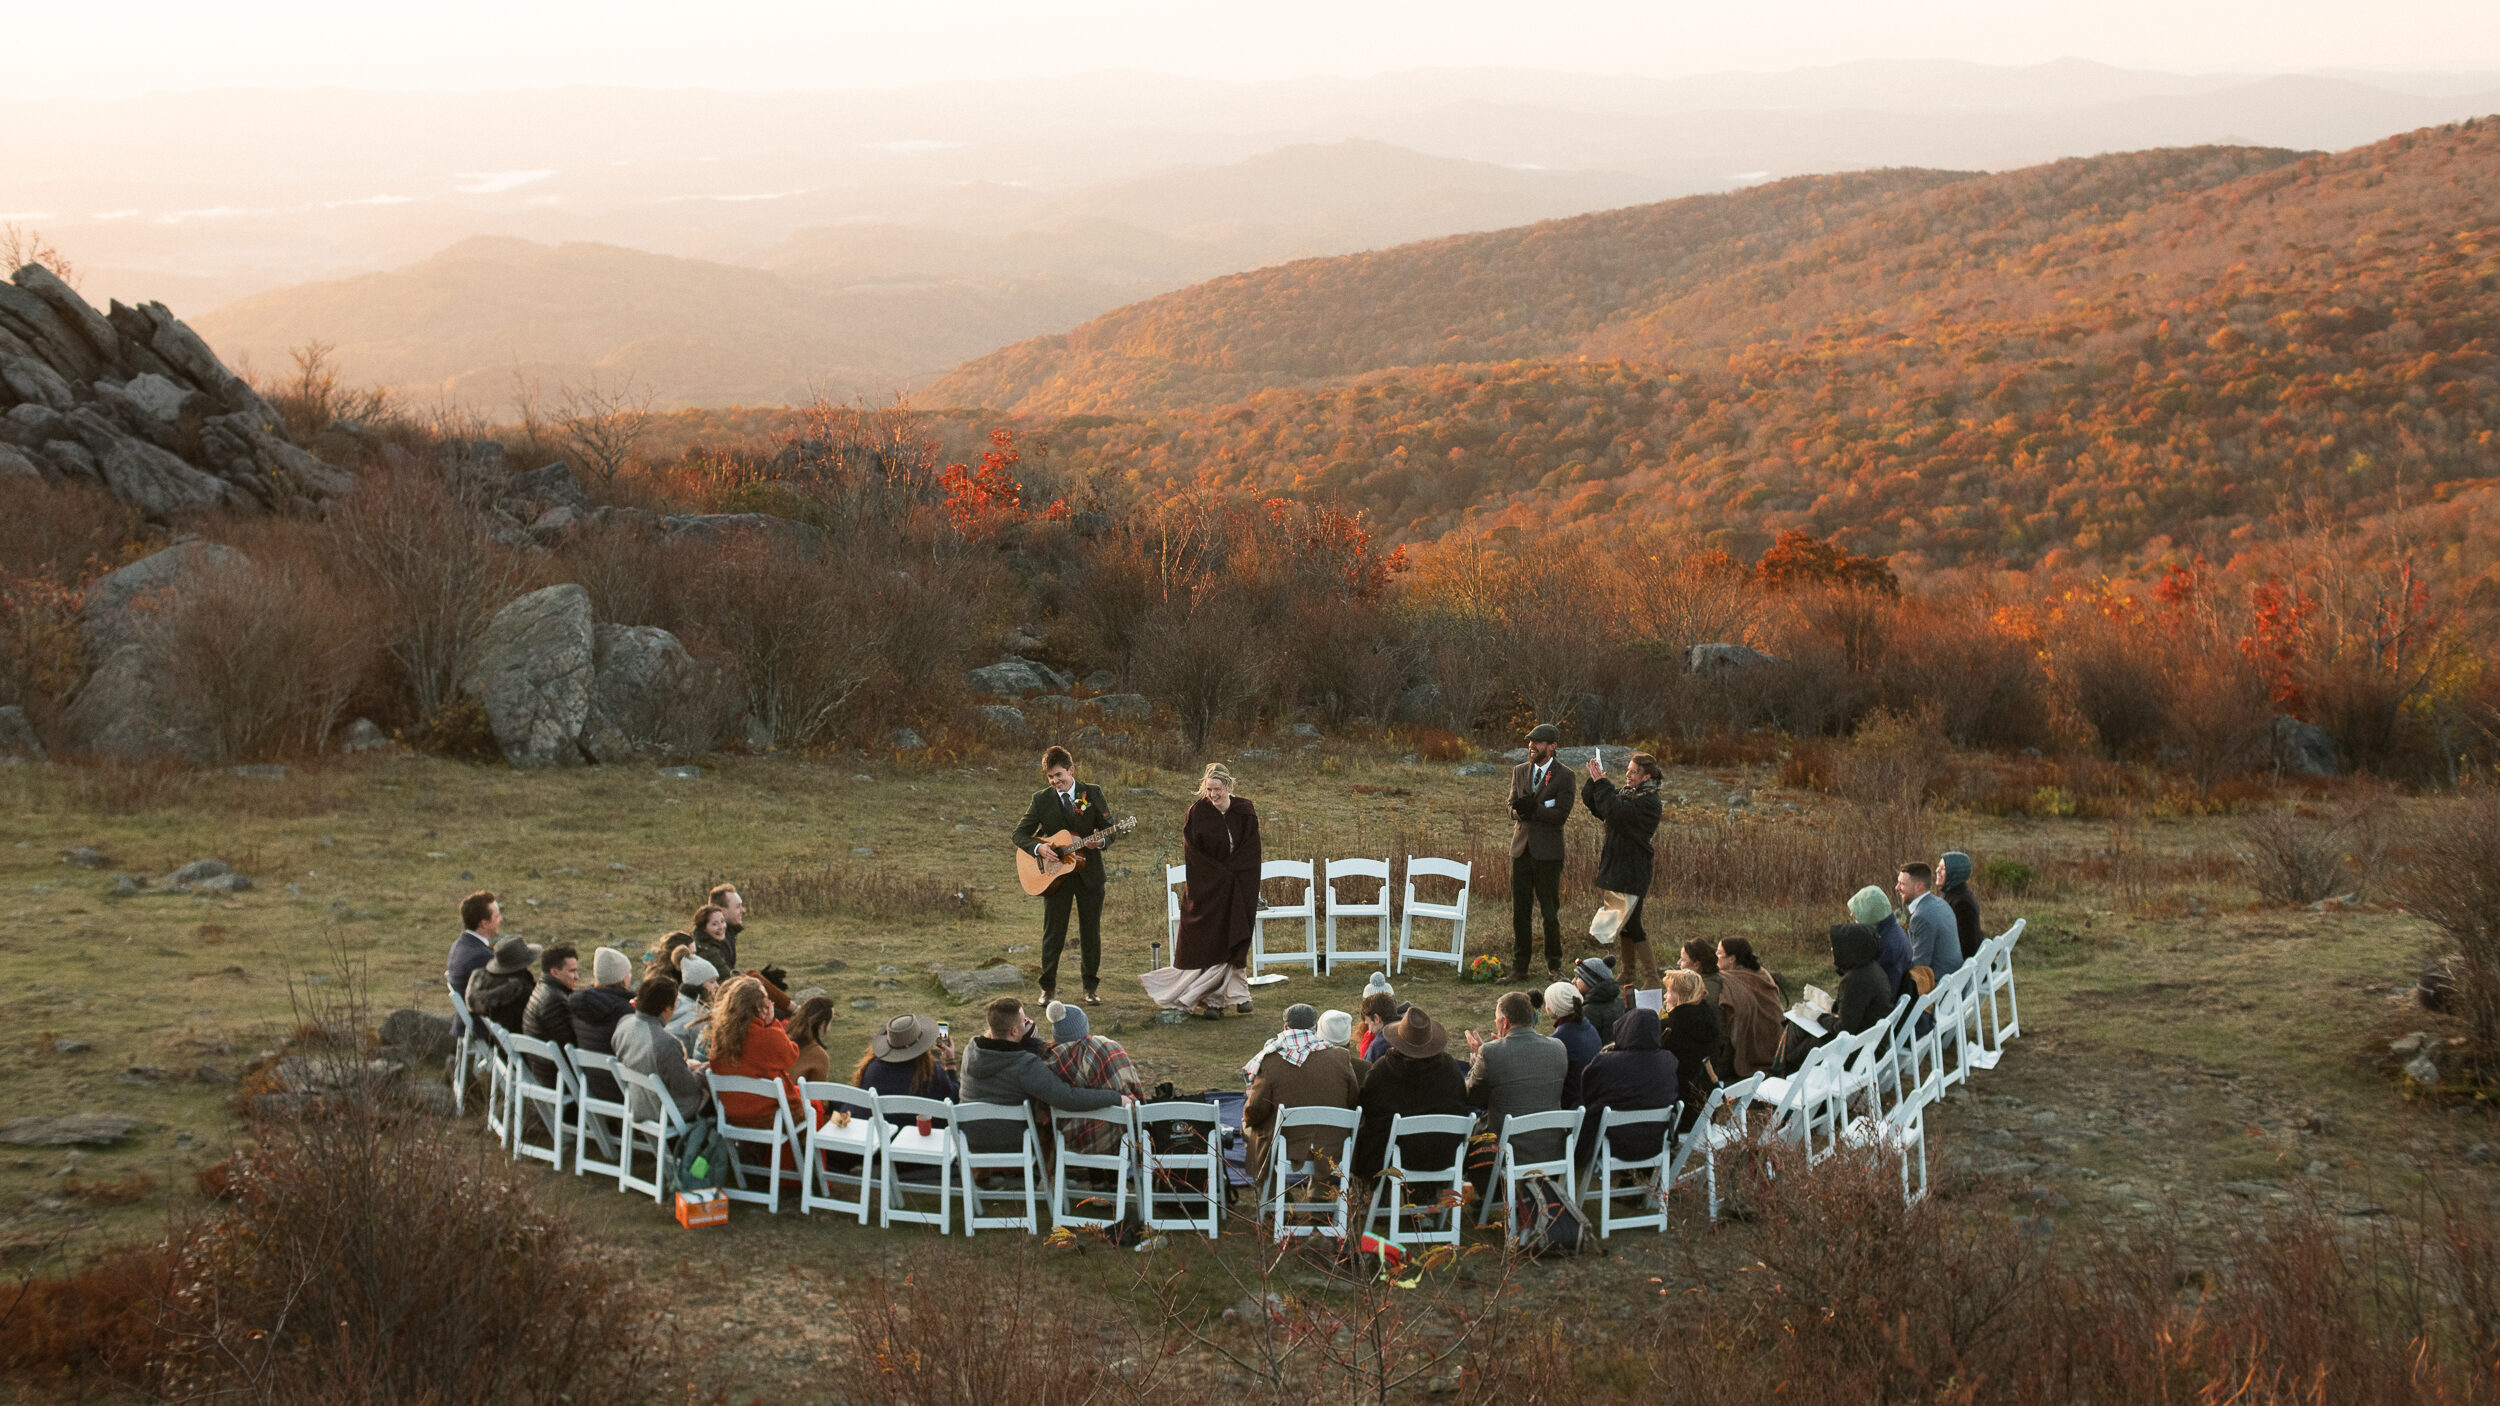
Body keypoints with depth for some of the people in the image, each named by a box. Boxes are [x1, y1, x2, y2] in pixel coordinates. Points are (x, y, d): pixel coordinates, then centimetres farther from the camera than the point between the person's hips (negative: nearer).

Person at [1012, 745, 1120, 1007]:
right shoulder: (1041, 799, 1)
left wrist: (1100, 841, -21)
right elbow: (1020, 833, 2)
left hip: (1089, 872, 0)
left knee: (1091, 932, 6)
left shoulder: (1092, 793, 1)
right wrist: (1038, 848, -17)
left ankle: (1090, 988, 16)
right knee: (1053, 933, 1)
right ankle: (1048, 988, 11)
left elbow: (1109, 828, 1)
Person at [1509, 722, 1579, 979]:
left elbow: (1561, 815, -10)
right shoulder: (1519, 771, 13)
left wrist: (1533, 809, -18)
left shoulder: (1564, 775, -3)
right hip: (1521, 848, 4)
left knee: (1550, 910, 0)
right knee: (1519, 909, 5)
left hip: (1547, 851, -4)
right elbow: (1513, 810, 8)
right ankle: (1519, 964, 12)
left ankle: (1554, 964, 11)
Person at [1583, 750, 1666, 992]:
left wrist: (1601, 783, -22)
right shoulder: (1627, 792, 11)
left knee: (1631, 923, -9)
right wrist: (1594, 781, -1)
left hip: (1633, 870, -9)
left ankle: (1651, 977, -3)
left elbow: (1615, 811, -29)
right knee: (1622, 921, 14)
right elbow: (1593, 805, 14)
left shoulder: (1649, 802, -16)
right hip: (1617, 866, 9)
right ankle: (1628, 971, 24)